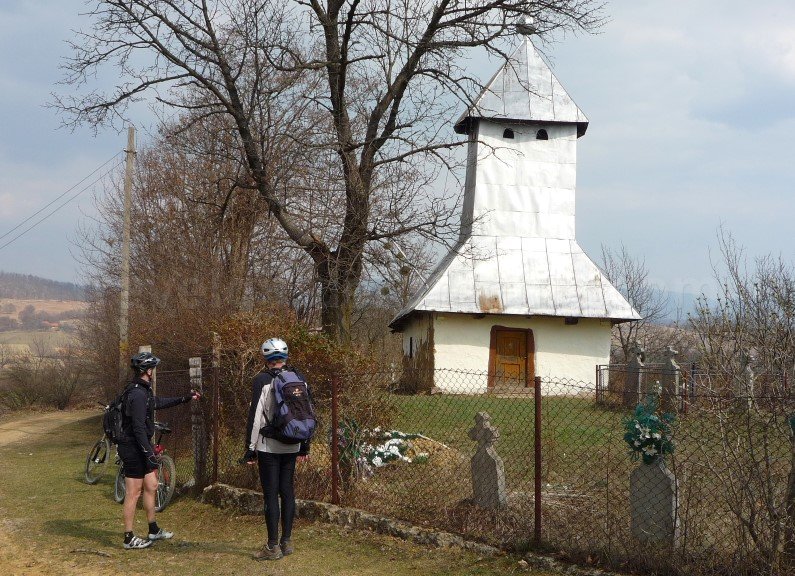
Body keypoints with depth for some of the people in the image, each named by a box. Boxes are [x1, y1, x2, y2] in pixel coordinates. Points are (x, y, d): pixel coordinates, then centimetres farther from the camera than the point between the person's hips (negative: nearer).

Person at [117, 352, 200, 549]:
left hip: (140, 447, 10)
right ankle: (129, 538, 5)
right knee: (133, 493, -3)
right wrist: (149, 453, -23)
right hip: (134, 449, -10)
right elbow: (138, 428, -25)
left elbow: (159, 403, 30)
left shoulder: (143, 390, 10)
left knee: (151, 486, 17)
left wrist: (185, 398, 34)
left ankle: (154, 531, 28)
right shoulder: (138, 394, -22)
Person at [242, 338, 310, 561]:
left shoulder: (262, 380, -10)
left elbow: (255, 416, -12)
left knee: (271, 494, -1)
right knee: (287, 491, 12)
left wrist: (250, 449, -6)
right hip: (292, 446, 5)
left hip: (269, 446, -5)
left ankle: (273, 547, 1)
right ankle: (286, 542, 18)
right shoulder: (299, 378, 6)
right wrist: (305, 445, 19)